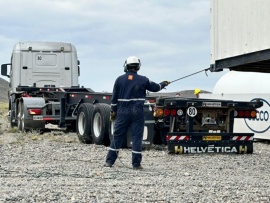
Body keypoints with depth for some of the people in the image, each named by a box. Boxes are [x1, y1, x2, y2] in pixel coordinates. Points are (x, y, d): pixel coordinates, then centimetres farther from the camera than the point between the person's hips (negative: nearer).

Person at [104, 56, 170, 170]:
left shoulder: (120, 79, 1)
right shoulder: (143, 80, -2)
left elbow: (114, 97, 5)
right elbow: (155, 87, 14)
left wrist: (113, 111, 14)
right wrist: (164, 84, 34)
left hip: (123, 111, 2)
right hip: (137, 112, -2)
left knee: (117, 136, 7)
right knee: (137, 137, 3)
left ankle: (109, 161, 9)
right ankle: (136, 164, 3)